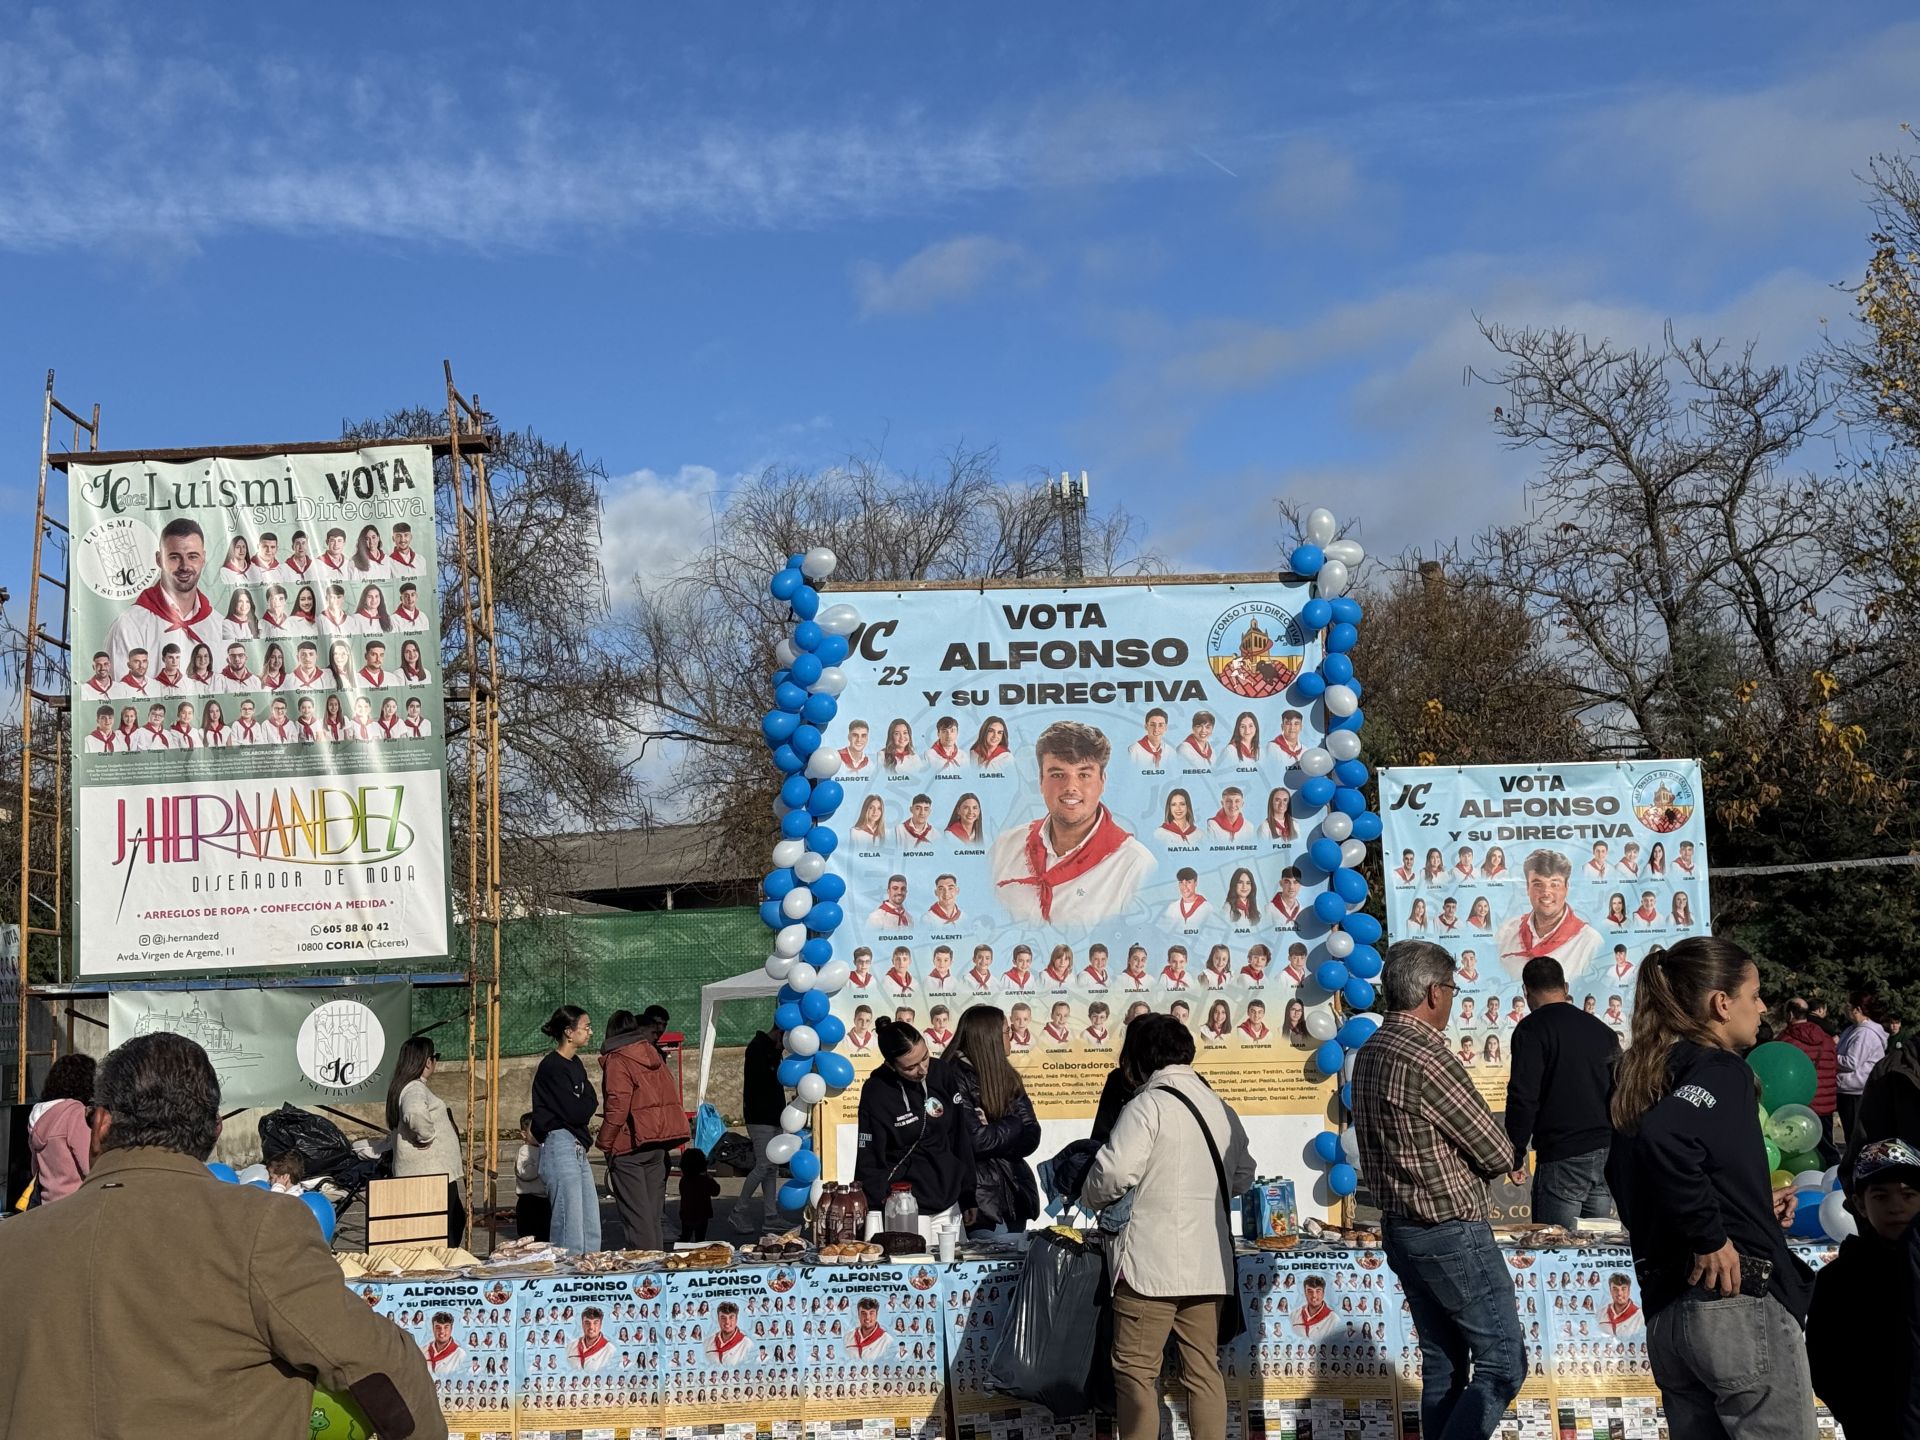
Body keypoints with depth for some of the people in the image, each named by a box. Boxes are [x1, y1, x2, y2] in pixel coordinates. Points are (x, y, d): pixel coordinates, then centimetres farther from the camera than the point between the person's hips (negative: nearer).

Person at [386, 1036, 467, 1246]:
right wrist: (426, 1137, -22)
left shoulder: (401, 1087, 18)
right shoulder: (415, 1089, -16)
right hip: (431, 1174, -10)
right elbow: (415, 1113, -40)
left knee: (457, 1219, 17)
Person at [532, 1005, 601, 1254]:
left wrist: (587, 1104, -3)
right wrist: (592, 1100, 2)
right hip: (560, 1147, -9)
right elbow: (576, 1113, -16)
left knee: (592, 1232, 9)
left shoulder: (575, 1065, 16)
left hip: (577, 1149, 9)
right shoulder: (552, 1067, -12)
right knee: (570, 1233, -9)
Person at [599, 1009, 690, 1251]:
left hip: (629, 1145, -7)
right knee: (654, 1208, 12)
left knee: (635, 1212, -4)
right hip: (658, 1145, 7)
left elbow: (617, 1104, -16)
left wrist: (606, 1143, -10)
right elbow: (671, 1097, 15)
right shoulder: (653, 1055, 12)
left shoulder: (617, 1060, -8)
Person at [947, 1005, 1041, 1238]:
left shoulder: (1007, 1077, 10)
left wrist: (994, 1132, -13)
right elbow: (973, 1140, -19)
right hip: (981, 1199, -7)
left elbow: (1030, 1137, 3)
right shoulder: (955, 1078, -11)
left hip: (1015, 1194, 7)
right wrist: (1013, 1127, -5)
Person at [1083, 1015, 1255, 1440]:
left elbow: (1114, 1174, -18)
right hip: (1210, 1263, 7)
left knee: (1136, 1371, 0)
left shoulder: (1148, 1106, -11)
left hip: (1152, 1262, -7)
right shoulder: (1222, 1109, 10)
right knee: (1203, 1370, 10)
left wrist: (1090, 1197, 2)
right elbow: (1243, 1178, 17)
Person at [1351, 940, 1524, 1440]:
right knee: (1502, 1362, -2)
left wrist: (1450, 1157, 5)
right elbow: (1499, 1154, -15)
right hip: (1452, 1232, -9)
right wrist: (1475, 1162, 6)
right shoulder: (1427, 1057, -21)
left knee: (1443, 1365, 14)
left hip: (1400, 1227, 9)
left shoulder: (1368, 1053, 7)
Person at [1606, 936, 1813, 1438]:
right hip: (1739, 1304, -8)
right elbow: (1664, 1137, -32)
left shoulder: (1647, 1073, 14)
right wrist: (1712, 1236, -21)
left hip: (1664, 1312, 8)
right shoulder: (1720, 1070, -11)